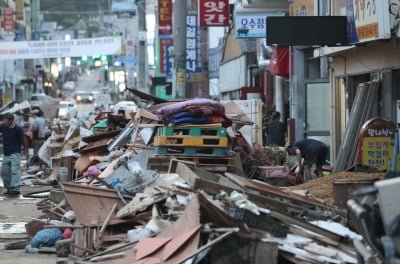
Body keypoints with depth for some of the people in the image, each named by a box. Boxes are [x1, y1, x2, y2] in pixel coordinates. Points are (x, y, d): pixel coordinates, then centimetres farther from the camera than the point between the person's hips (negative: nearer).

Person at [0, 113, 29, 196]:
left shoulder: (18, 129, -12)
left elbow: (24, 140, -5)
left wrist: (26, 152, -1)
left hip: (15, 154, -6)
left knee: (15, 171, -15)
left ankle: (15, 189, -19)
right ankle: (9, 188, 22)